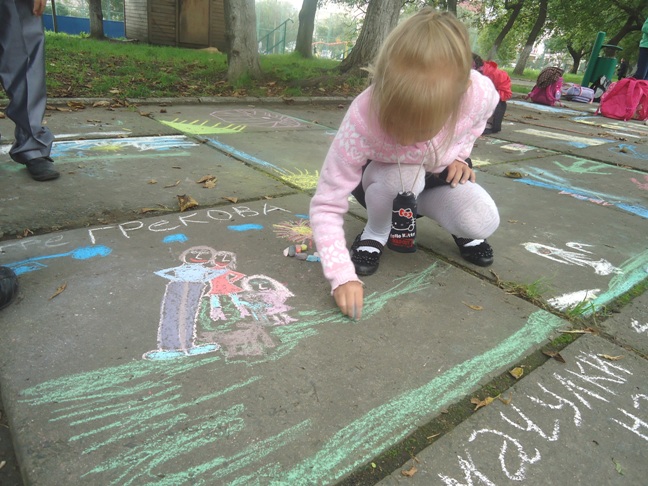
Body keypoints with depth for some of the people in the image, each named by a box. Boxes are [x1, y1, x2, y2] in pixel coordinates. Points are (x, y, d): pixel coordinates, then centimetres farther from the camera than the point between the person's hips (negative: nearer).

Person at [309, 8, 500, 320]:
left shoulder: (480, 93, -32)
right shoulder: (362, 118, -40)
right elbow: (326, 205, -36)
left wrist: (458, 154, -10)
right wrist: (342, 276, -45)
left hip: (440, 176, 2)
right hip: (381, 181, -1)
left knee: (483, 223, -25)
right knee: (402, 176, -37)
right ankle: (376, 232, -5)